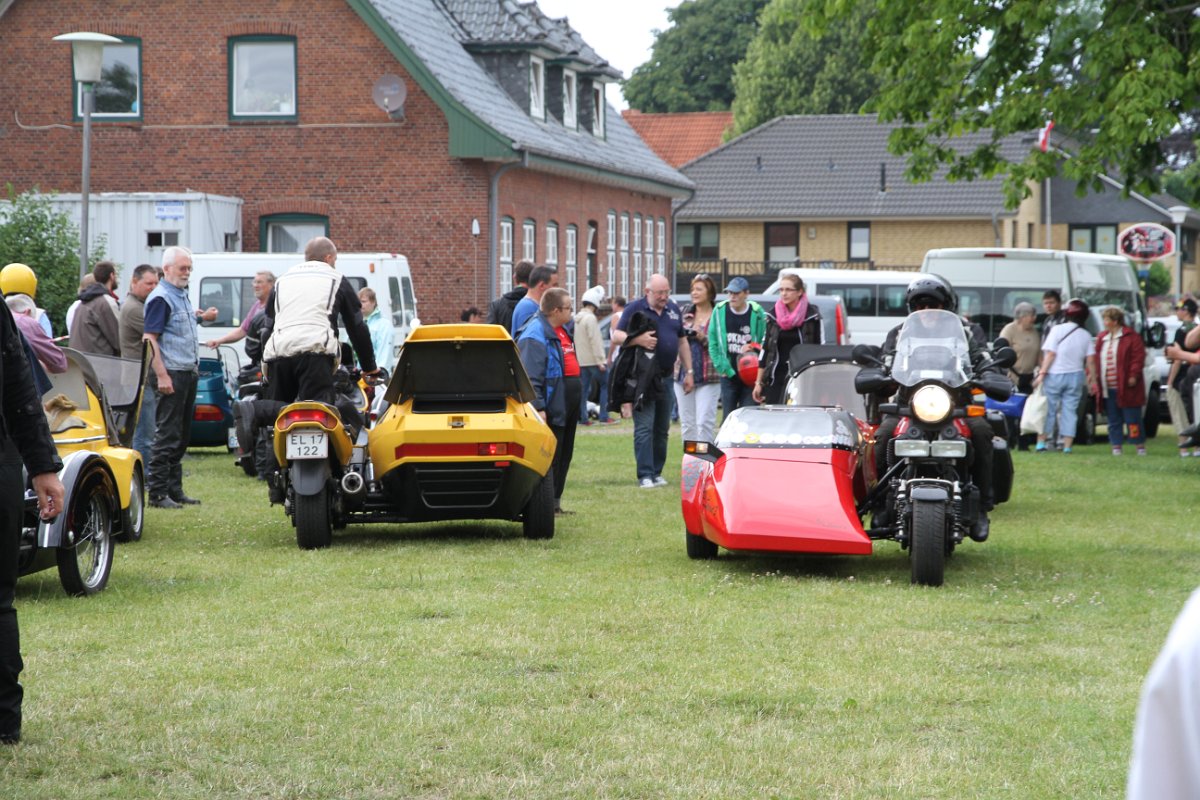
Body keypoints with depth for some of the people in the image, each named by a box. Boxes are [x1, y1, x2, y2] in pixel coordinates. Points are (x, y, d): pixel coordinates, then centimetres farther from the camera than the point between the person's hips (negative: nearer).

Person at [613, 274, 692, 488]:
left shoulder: (674, 310, 13)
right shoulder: (635, 309, -3)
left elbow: (682, 342, 18)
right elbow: (616, 336, -7)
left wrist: (689, 372, 14)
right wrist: (638, 339, -25)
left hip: (666, 378, 6)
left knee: (662, 429, 9)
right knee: (644, 428, -9)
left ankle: (657, 472, 16)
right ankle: (645, 475, -10)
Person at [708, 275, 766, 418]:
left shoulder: (757, 313, -2)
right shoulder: (719, 311, 2)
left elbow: (763, 343, 1)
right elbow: (713, 343, 3)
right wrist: (722, 367, -4)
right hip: (728, 374, 2)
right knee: (729, 416, 6)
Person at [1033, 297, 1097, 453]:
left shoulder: (1057, 330, -7)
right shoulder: (1085, 335, 3)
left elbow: (1050, 354, -11)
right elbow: (1090, 360, 1)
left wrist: (1042, 373, -9)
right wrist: (1092, 379, 8)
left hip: (1054, 376, -2)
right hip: (1075, 376, 2)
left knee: (1048, 410, 5)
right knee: (1070, 411, 6)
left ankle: (1041, 443, 4)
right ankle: (1067, 446, 2)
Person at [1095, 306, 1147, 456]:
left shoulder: (1130, 336, -5)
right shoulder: (1102, 338, 14)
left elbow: (1138, 357, -10)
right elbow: (1096, 359, 16)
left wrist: (1133, 375, -16)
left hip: (1125, 387, -6)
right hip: (1108, 388, 6)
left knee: (1132, 418, -2)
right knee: (1113, 420, 8)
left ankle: (1140, 445, 5)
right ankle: (1116, 446, 13)